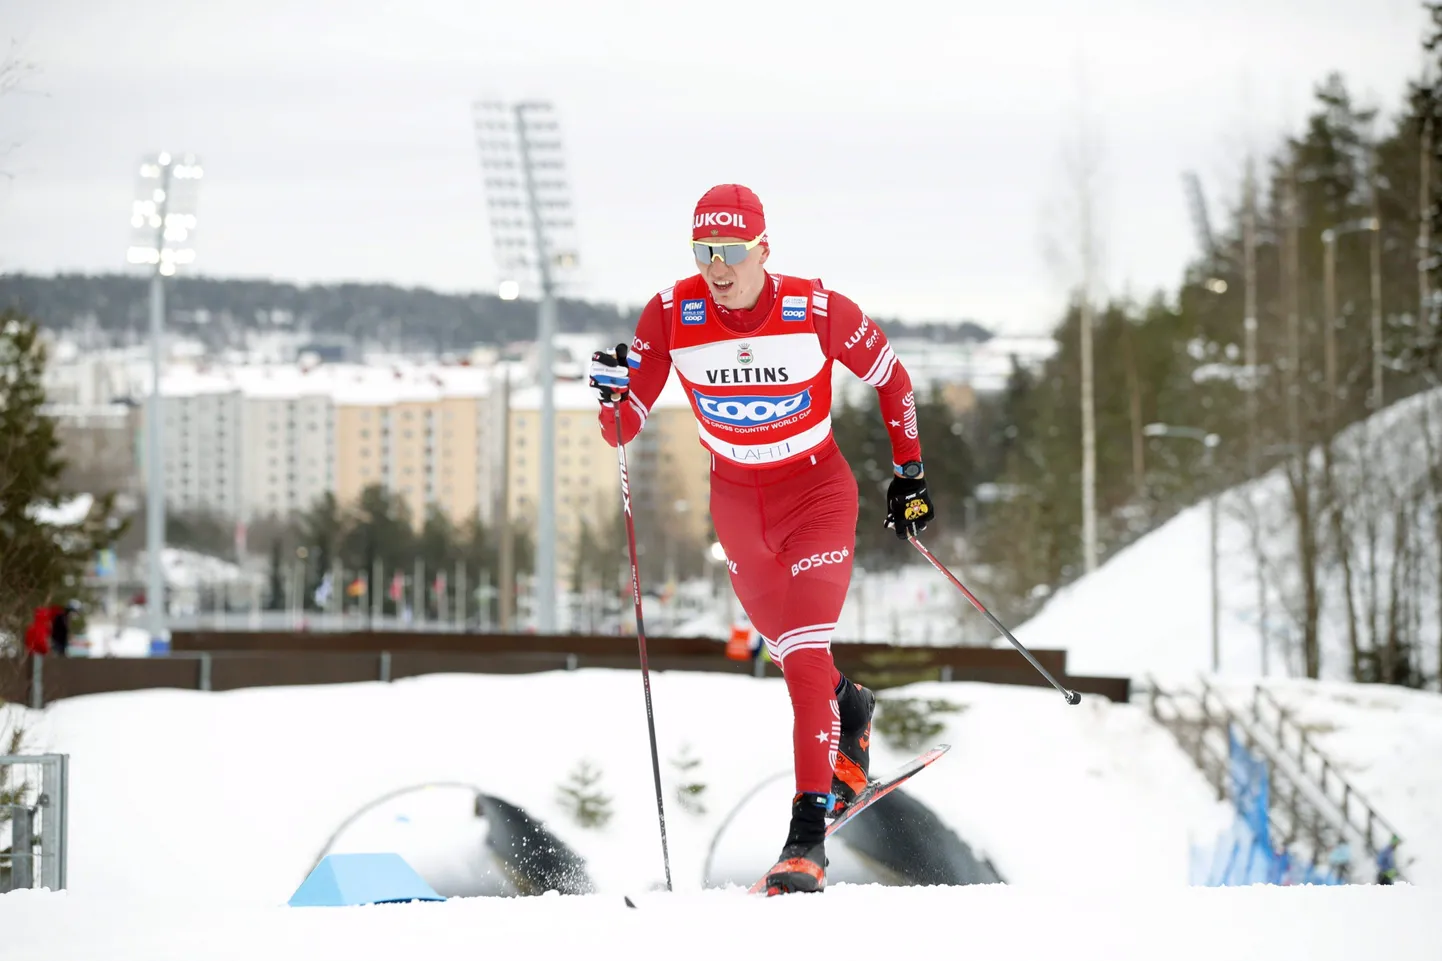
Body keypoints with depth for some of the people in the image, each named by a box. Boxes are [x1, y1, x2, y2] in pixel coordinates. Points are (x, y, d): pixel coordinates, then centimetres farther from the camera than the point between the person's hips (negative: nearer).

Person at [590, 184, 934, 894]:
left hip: (816, 492, -4)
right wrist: (615, 392, -36)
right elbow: (623, 427, -14)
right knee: (783, 643, 21)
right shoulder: (672, 315, -17)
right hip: (735, 500, 4)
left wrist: (910, 473, 2)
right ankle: (850, 711, 55)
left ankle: (808, 836, -21)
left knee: (804, 654, -19)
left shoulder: (816, 310, -21)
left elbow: (891, 380, -3)